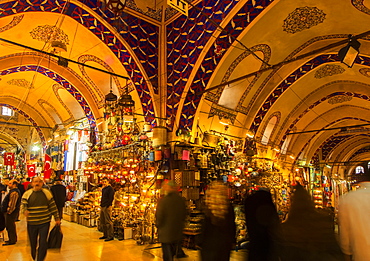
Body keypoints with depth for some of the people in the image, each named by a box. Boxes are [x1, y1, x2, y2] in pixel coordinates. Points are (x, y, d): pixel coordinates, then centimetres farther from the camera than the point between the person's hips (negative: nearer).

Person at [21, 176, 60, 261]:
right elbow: (23, 205, -6)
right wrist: (25, 211, -29)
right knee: (33, 243, 15)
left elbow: (53, 206, 3)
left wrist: (57, 218, 4)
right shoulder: (27, 194, 0)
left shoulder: (47, 193, 0)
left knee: (43, 243, -4)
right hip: (31, 223, 1)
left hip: (44, 222, -1)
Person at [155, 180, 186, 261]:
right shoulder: (181, 200, -2)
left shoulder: (163, 200, -19)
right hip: (178, 234, 5)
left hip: (166, 234, -5)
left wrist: (158, 225, 5)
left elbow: (159, 217, -15)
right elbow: (184, 216, 7)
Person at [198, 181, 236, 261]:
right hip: (225, 243, 4)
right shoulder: (229, 207, -4)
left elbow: (205, 227, -12)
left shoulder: (209, 208, -16)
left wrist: (200, 242, 0)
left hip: (210, 243, -4)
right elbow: (233, 225, 6)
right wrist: (232, 241, 18)